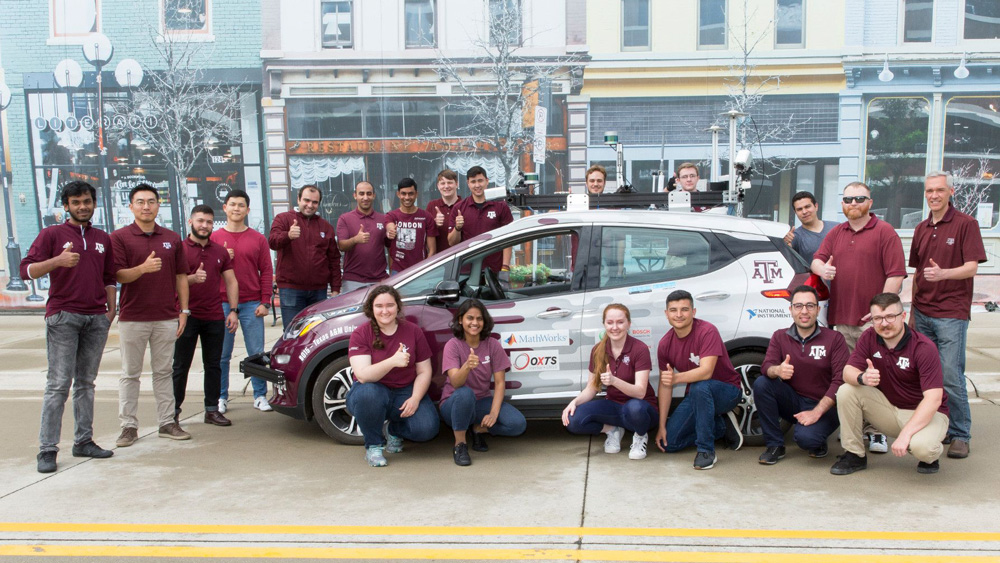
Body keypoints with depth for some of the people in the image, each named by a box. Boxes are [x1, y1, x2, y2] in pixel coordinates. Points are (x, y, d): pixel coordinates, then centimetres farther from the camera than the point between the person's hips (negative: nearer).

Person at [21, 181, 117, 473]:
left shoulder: (103, 239, 17)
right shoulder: (52, 234, 3)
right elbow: (27, 270, -5)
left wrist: (111, 309, 12)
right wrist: (58, 260, -21)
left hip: (97, 318, 4)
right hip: (63, 317, -4)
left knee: (86, 383, 8)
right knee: (59, 384, -7)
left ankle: (84, 441, 12)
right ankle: (47, 449, -2)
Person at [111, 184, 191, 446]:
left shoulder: (172, 238, 9)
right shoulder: (119, 238, -1)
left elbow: (181, 276, 11)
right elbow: (119, 275, -9)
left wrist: (184, 310, 5)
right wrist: (143, 268, -27)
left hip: (166, 318, 3)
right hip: (132, 318, -3)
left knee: (164, 372, 10)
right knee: (130, 373, 6)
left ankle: (167, 422, 17)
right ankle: (129, 425, 13)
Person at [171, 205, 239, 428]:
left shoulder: (220, 251, 13)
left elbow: (231, 281, 13)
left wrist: (233, 310, 3)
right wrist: (192, 278, -25)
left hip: (214, 317, 4)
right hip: (187, 316, -4)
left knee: (213, 365, 8)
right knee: (180, 366, 3)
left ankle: (212, 410, 15)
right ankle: (173, 411, 11)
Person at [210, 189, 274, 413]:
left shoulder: (258, 239, 7)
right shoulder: (214, 238, 7)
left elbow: (266, 272, 4)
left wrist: (265, 302, -3)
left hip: (251, 304, 0)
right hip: (222, 304, 0)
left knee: (257, 353, 2)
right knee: (222, 355, 5)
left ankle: (260, 396, 11)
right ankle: (221, 398, 15)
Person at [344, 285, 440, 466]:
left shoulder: (413, 331, -1)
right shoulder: (360, 334, -9)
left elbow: (424, 371, 1)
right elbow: (362, 375, -22)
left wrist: (415, 398, -17)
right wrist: (393, 361, -37)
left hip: (405, 392, 2)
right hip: (374, 391, -2)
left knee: (428, 428, -24)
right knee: (367, 393, -39)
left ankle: (394, 431, 13)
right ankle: (373, 446, -11)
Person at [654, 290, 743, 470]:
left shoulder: (707, 331, -23)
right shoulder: (665, 344, -5)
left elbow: (706, 372, -35)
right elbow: (664, 385, -1)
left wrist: (676, 378, -52)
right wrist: (662, 426, -4)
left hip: (726, 391, -6)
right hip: (696, 396, 6)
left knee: (699, 387, -40)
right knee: (669, 443, -4)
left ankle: (706, 451, -25)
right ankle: (722, 426, 14)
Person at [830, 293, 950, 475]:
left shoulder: (924, 347, -22)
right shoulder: (869, 338, -7)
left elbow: (933, 398, -28)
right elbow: (848, 372, -11)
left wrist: (905, 434, -37)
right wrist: (862, 378, -37)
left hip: (925, 413, -4)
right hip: (889, 407, 5)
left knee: (921, 446, -36)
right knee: (846, 391, -18)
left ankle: (930, 455, 5)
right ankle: (855, 454, -2)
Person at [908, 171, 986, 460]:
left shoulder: (965, 224, -3)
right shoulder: (921, 229, 15)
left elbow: (971, 268, -9)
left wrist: (943, 274, -28)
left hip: (951, 313, -6)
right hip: (923, 313, 6)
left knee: (951, 376, -6)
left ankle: (960, 435, 5)